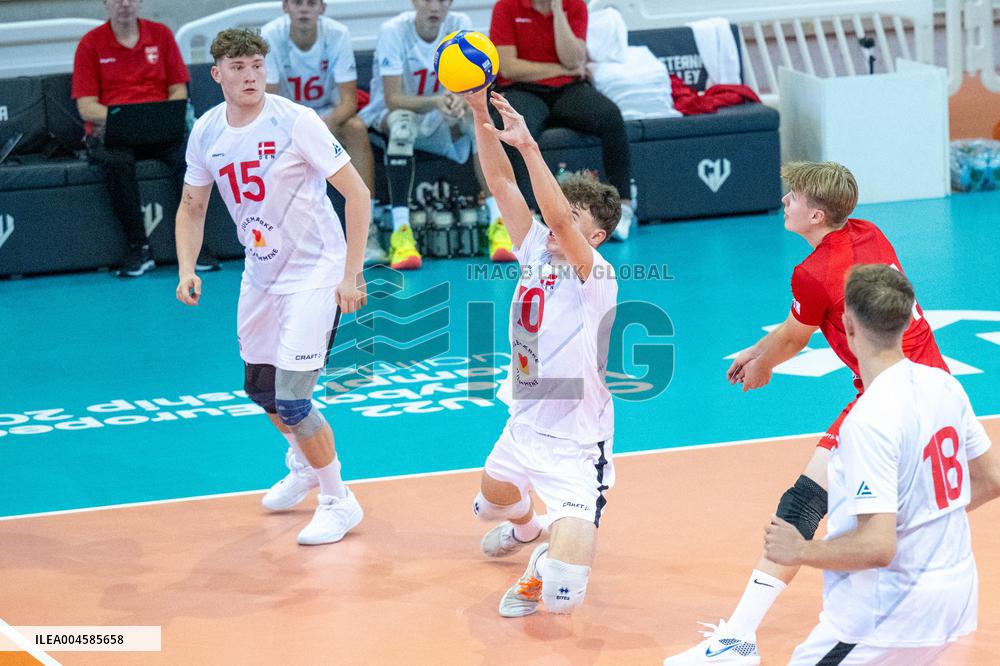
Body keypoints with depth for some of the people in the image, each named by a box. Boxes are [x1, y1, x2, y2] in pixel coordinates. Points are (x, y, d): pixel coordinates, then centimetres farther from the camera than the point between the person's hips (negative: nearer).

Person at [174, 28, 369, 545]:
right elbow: (192, 208, 10)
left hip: (315, 270, -7)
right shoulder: (206, 133, -3)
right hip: (261, 272, 7)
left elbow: (357, 194, -18)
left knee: (291, 400, -14)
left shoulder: (296, 122, -20)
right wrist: (187, 270, -6)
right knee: (259, 386, 20)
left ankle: (339, 502, 5)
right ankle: (304, 467, 49)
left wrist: (351, 275, -21)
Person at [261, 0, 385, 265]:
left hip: (330, 114, 0)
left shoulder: (338, 34, -19)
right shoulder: (270, 36, -20)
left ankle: (366, 232, -31)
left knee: (357, 129, -31)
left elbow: (349, 100, -21)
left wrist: (329, 121, -44)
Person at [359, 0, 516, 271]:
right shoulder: (393, 31, -17)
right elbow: (393, 99, -24)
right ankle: (400, 232, -42)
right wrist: (436, 101, -41)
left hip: (441, 126, 3)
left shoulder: (460, 25, -7)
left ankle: (498, 223, -29)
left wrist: (459, 101, -37)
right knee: (404, 120, -37)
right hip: (388, 119, -3)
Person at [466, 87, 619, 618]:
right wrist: (480, 114, -16)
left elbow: (558, 217, -36)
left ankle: (545, 567, 17)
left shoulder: (596, 275, -19)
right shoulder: (535, 252, 0)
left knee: (562, 597, -19)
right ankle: (527, 527, 70)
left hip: (575, 450, -8)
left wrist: (527, 144, -40)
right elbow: (501, 183, -5)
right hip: (524, 429, 8)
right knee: (491, 502, 36)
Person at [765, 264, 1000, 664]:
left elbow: (877, 546, -28)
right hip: (956, 592, 9)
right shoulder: (943, 385, 1)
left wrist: (799, 551, -13)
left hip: (894, 612, -9)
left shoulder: (869, 421, -24)